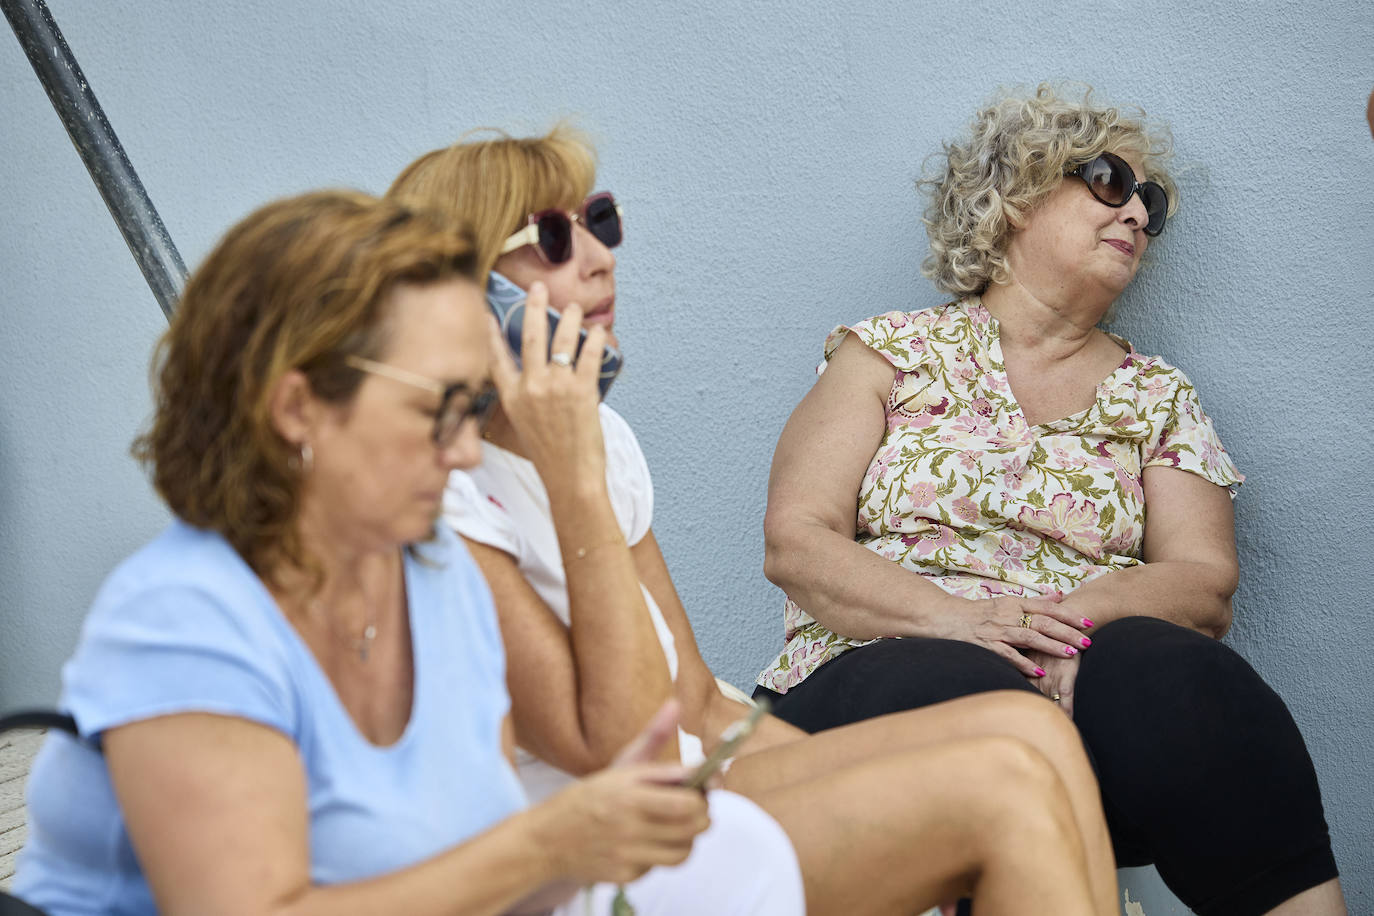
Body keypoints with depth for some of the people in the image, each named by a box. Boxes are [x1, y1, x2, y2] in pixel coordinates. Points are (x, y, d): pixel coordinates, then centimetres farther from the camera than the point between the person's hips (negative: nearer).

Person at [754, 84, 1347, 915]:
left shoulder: (1159, 396, 21)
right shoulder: (892, 352, 13)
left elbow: (1204, 582, 7)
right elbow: (796, 543, 2)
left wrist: (1080, 617, -15)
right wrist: (954, 616, -16)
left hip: (1089, 673, 2)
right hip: (886, 665, -2)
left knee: (1172, 676, -32)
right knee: (968, 693, -37)